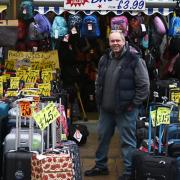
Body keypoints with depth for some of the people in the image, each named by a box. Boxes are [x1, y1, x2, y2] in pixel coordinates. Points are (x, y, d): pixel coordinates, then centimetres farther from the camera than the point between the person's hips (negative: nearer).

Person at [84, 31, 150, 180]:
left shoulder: (134, 60, -11)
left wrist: (134, 104, -11)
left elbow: (144, 85, -11)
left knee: (127, 141, 0)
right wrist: (99, 100, 14)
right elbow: (99, 82, 20)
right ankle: (100, 166, 33)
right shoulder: (104, 59, 8)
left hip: (126, 109, -6)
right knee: (103, 137, 17)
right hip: (106, 108, 7)